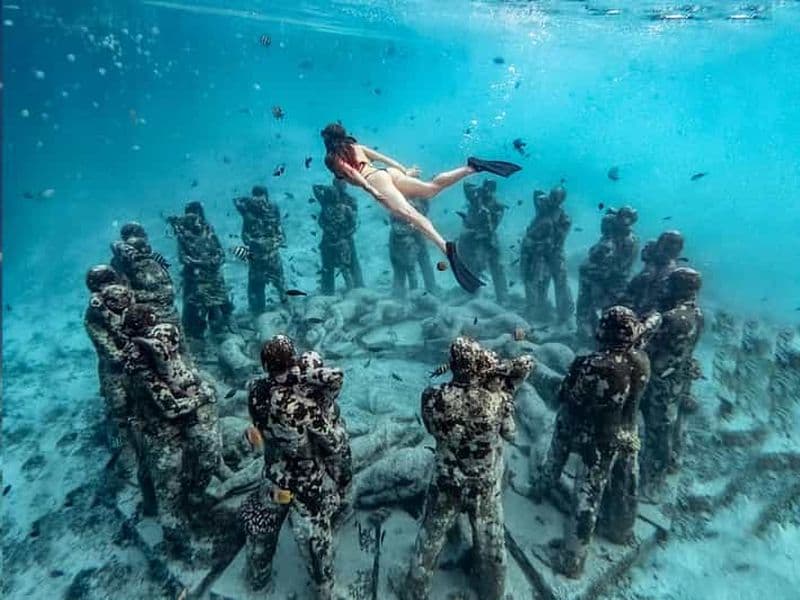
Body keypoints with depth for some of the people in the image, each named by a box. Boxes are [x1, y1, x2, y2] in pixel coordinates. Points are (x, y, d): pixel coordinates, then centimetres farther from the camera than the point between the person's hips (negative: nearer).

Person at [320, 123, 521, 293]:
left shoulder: (332, 158, 12)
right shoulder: (355, 146, 30)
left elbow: (352, 174, -5)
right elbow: (383, 158, 27)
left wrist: (370, 190, -15)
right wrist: (404, 171, 29)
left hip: (375, 179, -7)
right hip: (387, 172, 7)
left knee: (410, 214, -28)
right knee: (433, 187, 7)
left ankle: (446, 247, -49)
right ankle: (471, 167, -11)